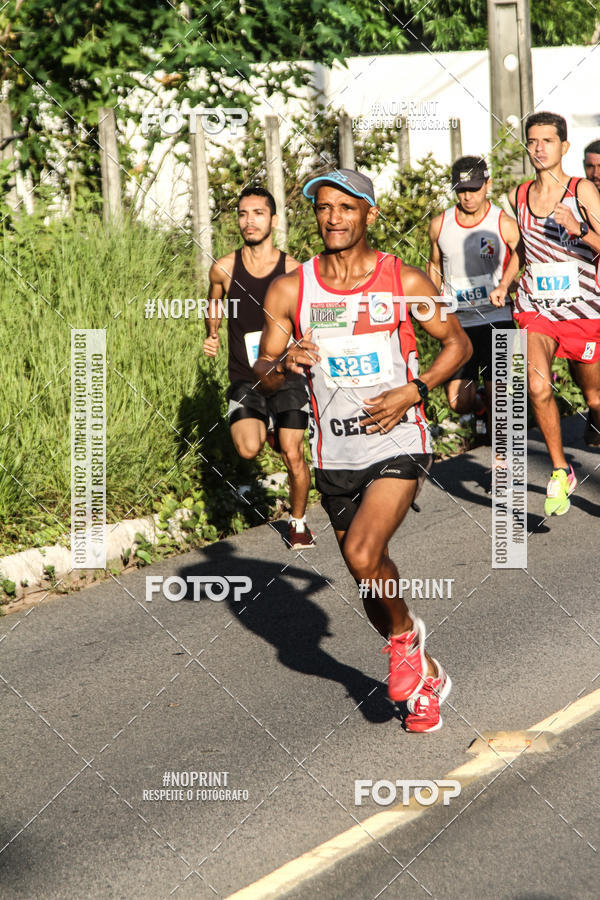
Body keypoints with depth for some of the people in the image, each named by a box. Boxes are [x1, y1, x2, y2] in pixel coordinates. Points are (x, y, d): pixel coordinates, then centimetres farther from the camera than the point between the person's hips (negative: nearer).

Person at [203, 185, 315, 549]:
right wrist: (212, 336, 2)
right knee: (249, 449, -21)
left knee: (293, 456, -4)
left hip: (286, 374, 0)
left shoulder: (293, 271, -5)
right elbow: (215, 308, 19)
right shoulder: (223, 269, -3)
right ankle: (265, 428, 16)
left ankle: (298, 522, 22)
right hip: (244, 378, 1)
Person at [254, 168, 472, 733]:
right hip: (335, 456, 4)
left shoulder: (404, 283, -5)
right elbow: (262, 374, 6)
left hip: (398, 445, -4)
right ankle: (425, 677, 34)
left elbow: (457, 342, 6)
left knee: (362, 554, -24)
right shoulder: (289, 291, 0)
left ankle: (404, 635, 6)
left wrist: (413, 391, -10)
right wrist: (284, 363, -18)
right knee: (371, 579, 13)